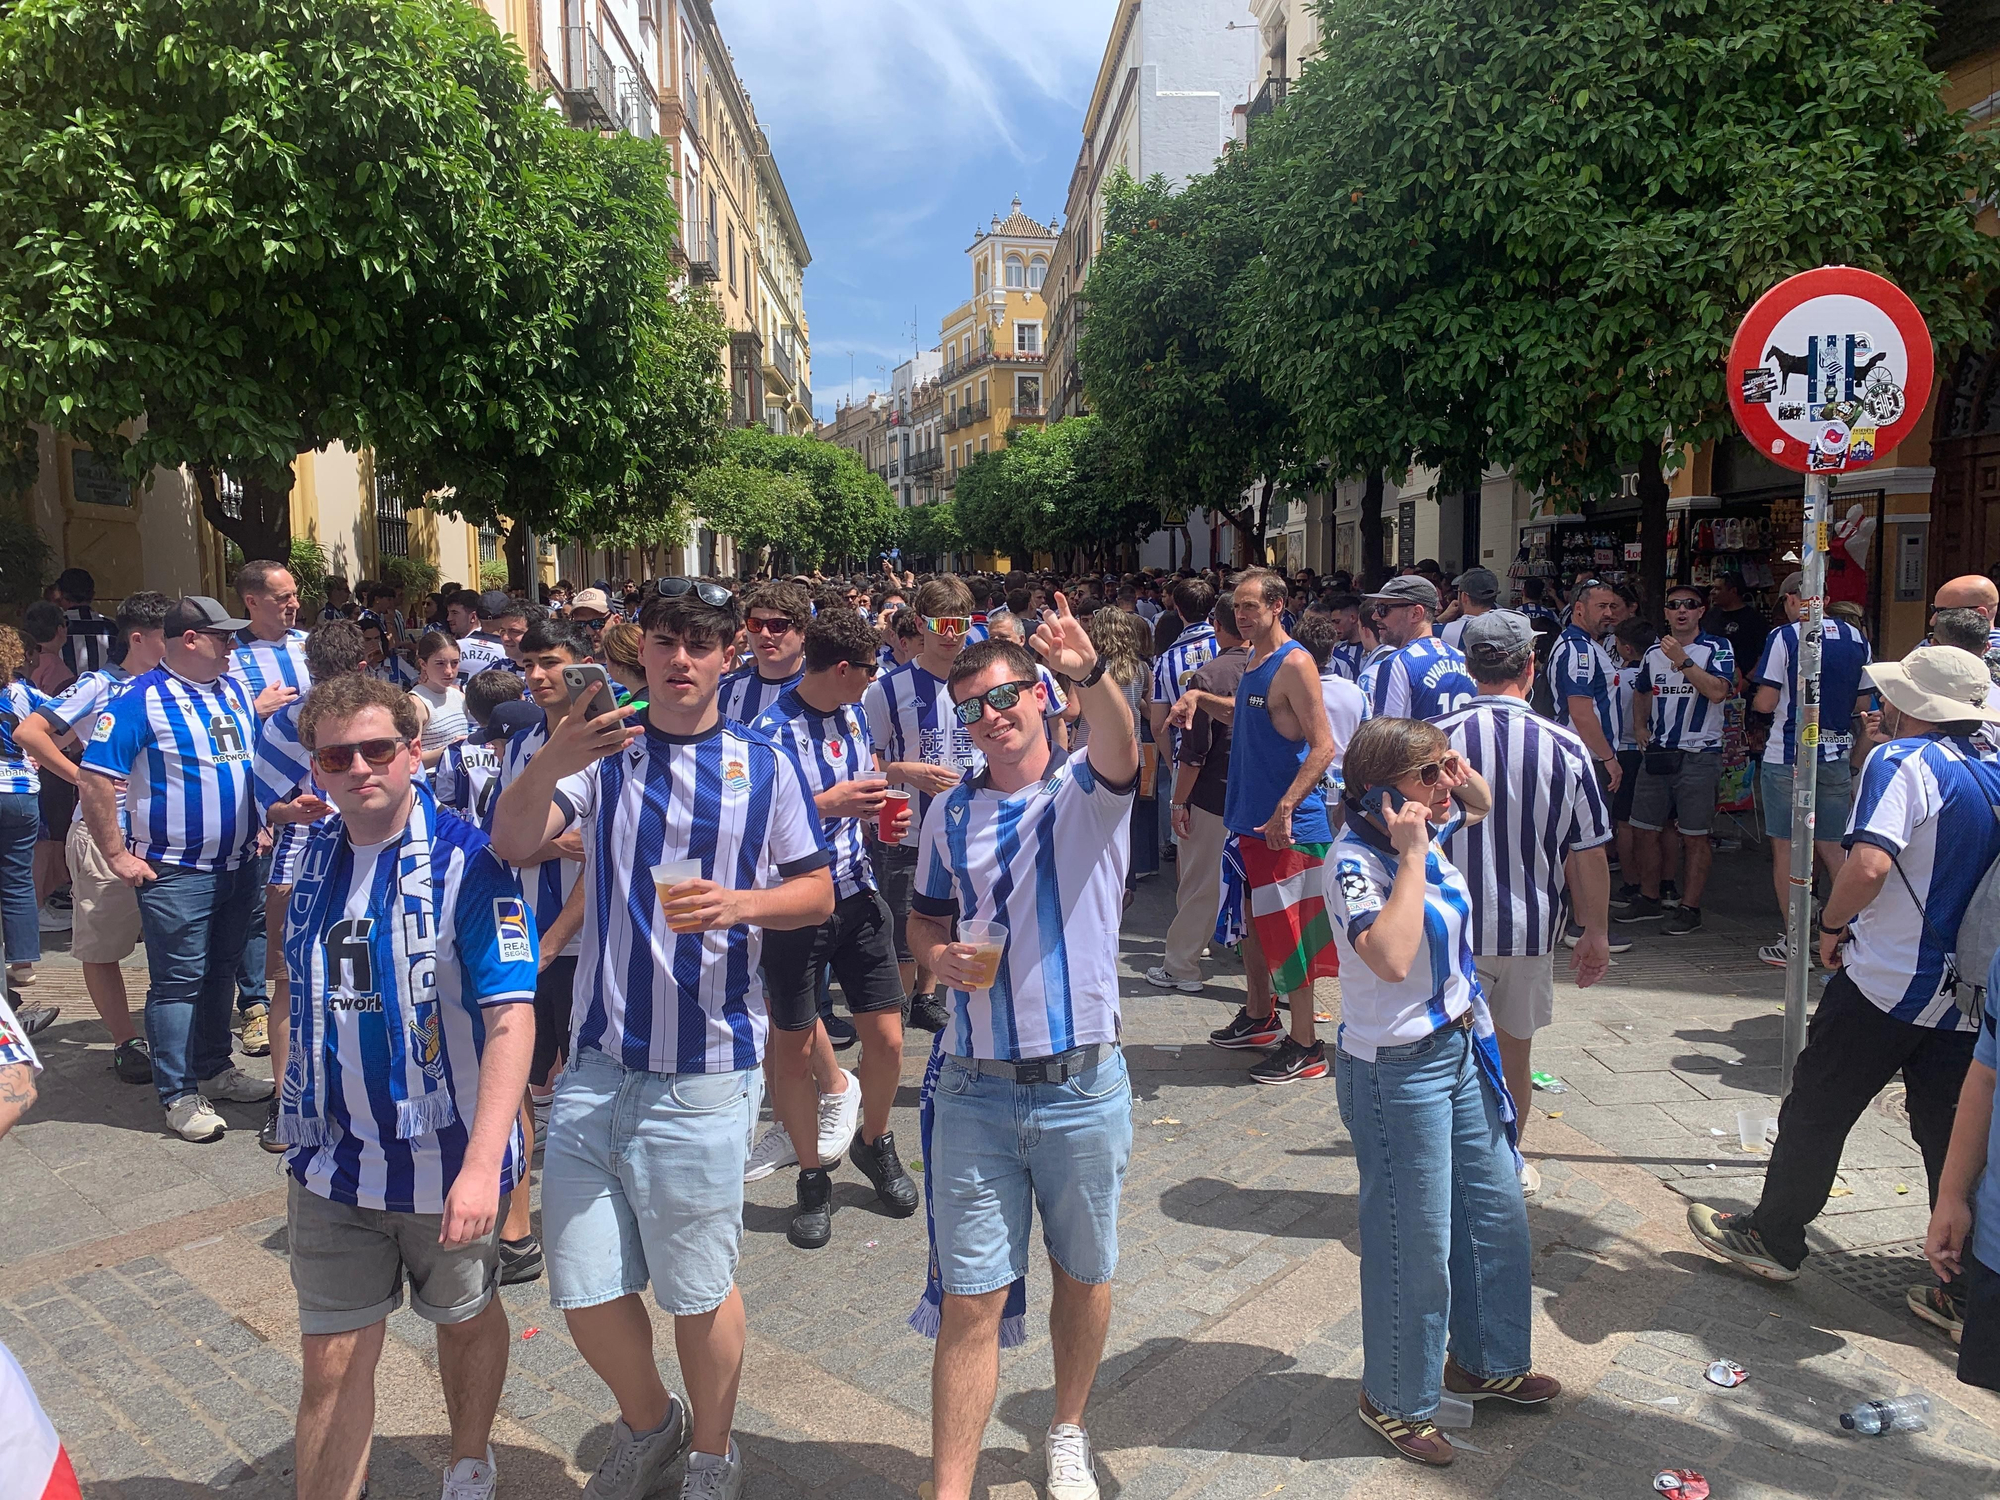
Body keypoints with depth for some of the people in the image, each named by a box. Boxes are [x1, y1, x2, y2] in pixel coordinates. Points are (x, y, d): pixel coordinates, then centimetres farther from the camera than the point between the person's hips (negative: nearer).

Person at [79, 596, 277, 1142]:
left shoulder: (233, 688, 9)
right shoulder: (142, 699, -12)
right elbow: (95, 780, -15)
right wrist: (119, 856, -14)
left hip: (239, 864, 7)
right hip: (176, 871, -7)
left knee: (221, 971, 17)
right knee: (178, 982, 0)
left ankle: (216, 1068, 30)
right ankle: (179, 1094, 9)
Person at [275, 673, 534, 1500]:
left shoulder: (467, 861, -18)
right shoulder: (312, 855, -1)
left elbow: (512, 1018, -24)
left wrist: (482, 1163, -32)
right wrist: (296, 1111, 15)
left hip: (446, 1160, -3)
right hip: (330, 1161, 3)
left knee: (465, 1318, 20)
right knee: (331, 1362, 8)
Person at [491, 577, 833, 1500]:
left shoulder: (762, 766, 1)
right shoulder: (604, 752, 4)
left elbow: (818, 893, 3)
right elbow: (511, 844, -10)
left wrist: (739, 904, -17)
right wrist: (549, 763, -29)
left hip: (704, 1070, -2)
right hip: (597, 1057, 2)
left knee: (698, 1289, 10)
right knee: (584, 1290, 10)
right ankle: (647, 1426, 41)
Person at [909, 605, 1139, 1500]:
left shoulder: (1087, 790, -4)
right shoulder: (950, 814, 5)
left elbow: (1119, 746, -27)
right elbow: (924, 920, 15)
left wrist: (1090, 672, -48)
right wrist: (938, 958, -9)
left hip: (1084, 1088, -1)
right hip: (974, 1091, 1)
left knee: (1083, 1276, 17)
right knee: (969, 1301, 3)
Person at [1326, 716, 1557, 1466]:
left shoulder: (1428, 831, 1)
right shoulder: (1356, 860, -24)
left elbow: (1480, 805, 25)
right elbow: (1392, 958, -39)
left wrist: (1463, 775, 3)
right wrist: (1411, 856, -31)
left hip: (1460, 1049, 9)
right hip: (1396, 1069, -9)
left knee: (1497, 1212, 22)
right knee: (1415, 1242, 6)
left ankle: (1485, 1361, 45)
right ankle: (1396, 1399, 29)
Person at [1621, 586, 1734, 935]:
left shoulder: (1717, 649, -3)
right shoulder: (1654, 653, 13)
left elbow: (1717, 691, -19)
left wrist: (1683, 660, -22)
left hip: (1698, 754, -6)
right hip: (1656, 753, 6)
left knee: (1694, 835, -1)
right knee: (1643, 829, 9)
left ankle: (1690, 908, 7)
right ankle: (1648, 899, 24)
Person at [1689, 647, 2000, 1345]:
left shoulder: (1902, 761, -16)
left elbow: (1869, 864, -29)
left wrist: (1832, 924, -12)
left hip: (1886, 982, -7)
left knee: (1816, 1109, 9)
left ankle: (1772, 1237, 23)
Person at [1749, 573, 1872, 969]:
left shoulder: (1784, 637, -10)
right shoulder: (1857, 639, 6)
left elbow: (1765, 702, -13)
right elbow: (1862, 704, 12)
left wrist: (1756, 718, 9)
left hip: (1787, 758, -5)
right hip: (1837, 758, 5)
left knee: (1786, 848, 3)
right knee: (1833, 849, 14)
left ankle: (1793, 943, 7)